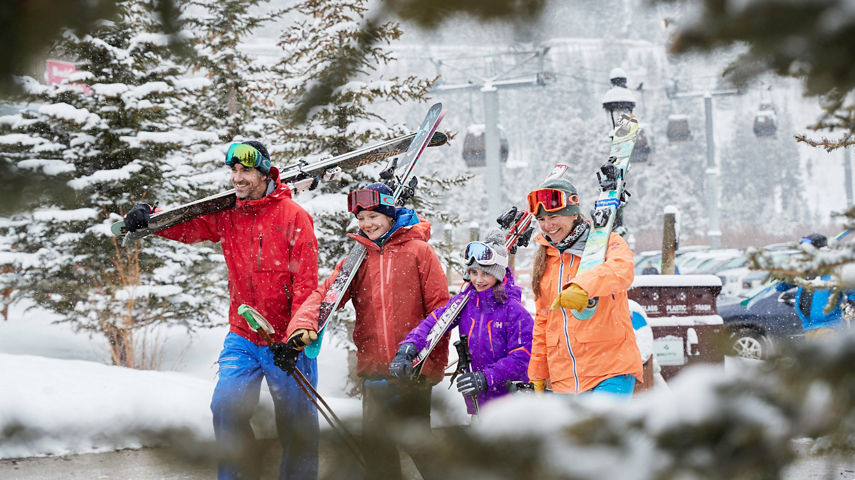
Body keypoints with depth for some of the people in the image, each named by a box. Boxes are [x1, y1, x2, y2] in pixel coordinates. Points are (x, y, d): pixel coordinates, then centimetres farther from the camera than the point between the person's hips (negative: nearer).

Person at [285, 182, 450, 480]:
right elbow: (326, 294, 0)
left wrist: (434, 366, -8)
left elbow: (440, 309, -1)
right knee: (376, 447, 5)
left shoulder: (418, 251, 1)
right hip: (373, 369, 4)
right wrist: (303, 325, -21)